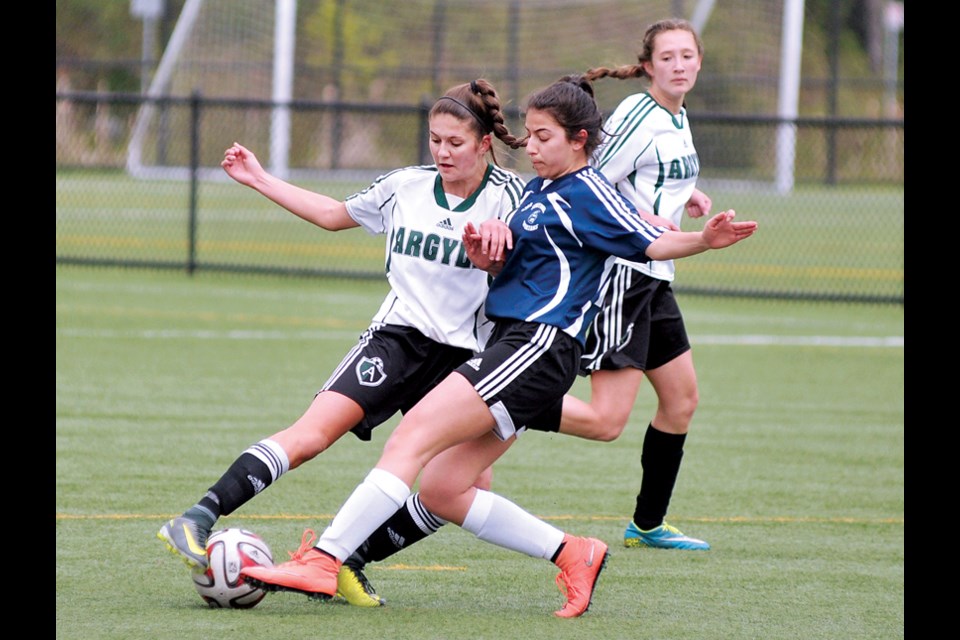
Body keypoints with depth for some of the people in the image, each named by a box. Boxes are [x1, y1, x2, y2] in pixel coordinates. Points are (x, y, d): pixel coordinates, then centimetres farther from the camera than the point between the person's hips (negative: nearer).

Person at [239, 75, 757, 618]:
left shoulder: (588, 192, -6)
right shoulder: (537, 191, 21)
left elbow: (649, 243, -14)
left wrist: (704, 240, -33)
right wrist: (483, 253, 5)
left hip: (539, 347, -10)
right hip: (511, 345, 10)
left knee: (413, 437, -17)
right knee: (439, 490, 5)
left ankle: (323, 562, -20)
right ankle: (572, 555, 8)